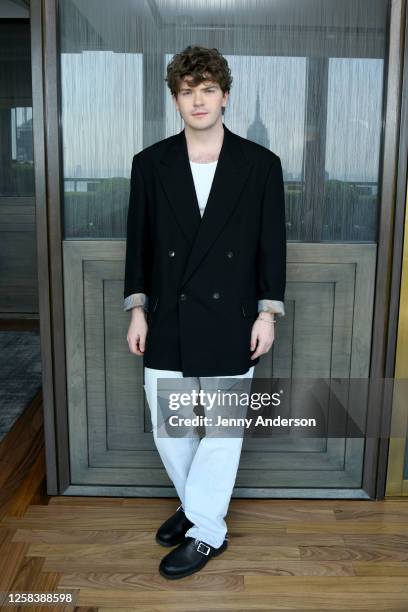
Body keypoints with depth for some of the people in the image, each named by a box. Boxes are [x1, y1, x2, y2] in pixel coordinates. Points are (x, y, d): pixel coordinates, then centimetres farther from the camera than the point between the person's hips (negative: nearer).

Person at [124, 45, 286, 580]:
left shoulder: (261, 164, -1)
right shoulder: (150, 163, 3)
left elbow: (272, 244, 1)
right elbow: (138, 242, 6)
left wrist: (267, 313, -2)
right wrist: (137, 309, 4)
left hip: (229, 320, -2)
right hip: (167, 320, 2)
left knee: (222, 429, 6)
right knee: (167, 427, 10)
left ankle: (204, 531, 24)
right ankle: (198, 506, 35)